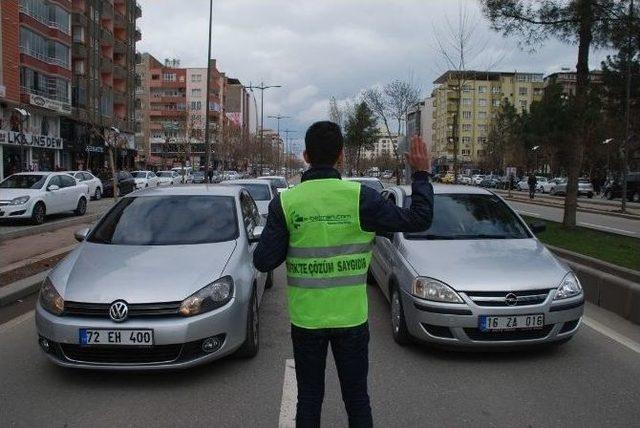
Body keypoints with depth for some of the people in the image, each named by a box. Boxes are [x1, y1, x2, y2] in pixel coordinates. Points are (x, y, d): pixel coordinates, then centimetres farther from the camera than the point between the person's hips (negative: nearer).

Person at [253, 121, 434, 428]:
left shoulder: (285, 202, -10)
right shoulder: (360, 198, -12)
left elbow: (264, 261, -9)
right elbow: (418, 219, -6)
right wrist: (421, 174, 6)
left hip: (305, 319, 1)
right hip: (350, 318, 0)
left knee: (309, 399, 17)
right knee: (357, 399, 16)